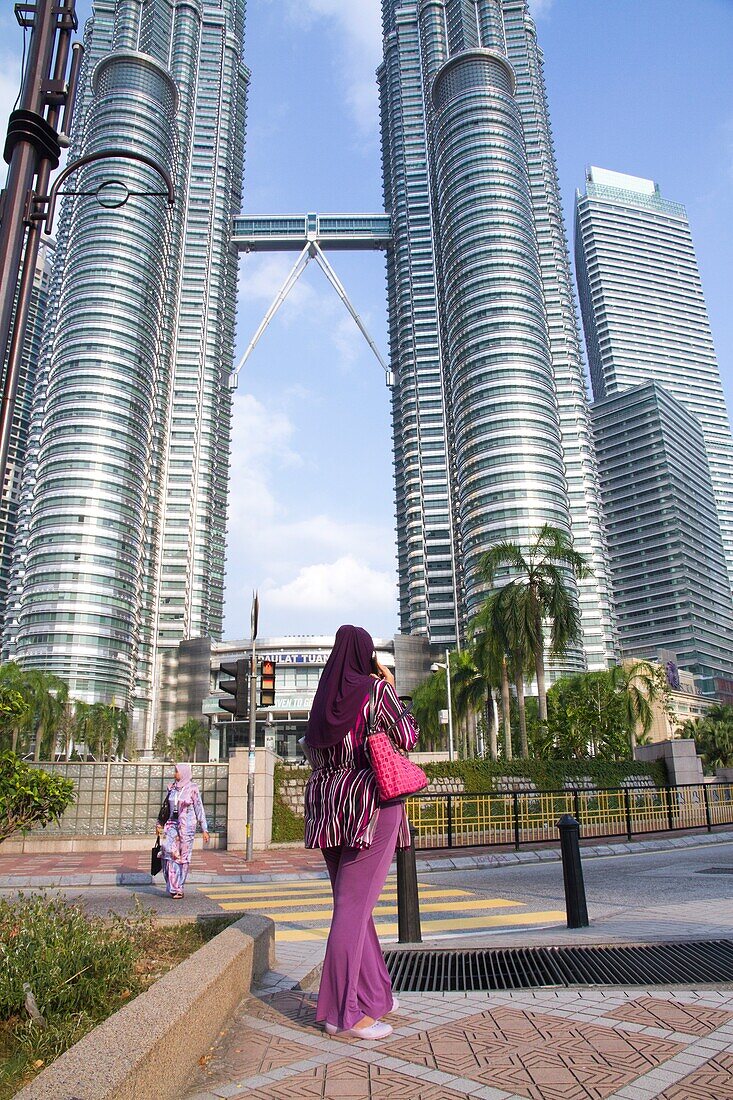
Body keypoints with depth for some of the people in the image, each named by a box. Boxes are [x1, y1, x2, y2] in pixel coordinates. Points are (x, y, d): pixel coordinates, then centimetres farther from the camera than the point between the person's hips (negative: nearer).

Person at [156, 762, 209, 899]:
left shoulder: (192, 789, -6)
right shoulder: (172, 788, 7)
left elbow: (199, 810, -4)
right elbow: (165, 807, 18)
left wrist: (204, 830, -6)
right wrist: (159, 824, 19)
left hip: (187, 826, -3)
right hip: (172, 824, 3)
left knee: (183, 856, 1)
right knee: (169, 852, -15)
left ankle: (179, 888, 14)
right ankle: (173, 886, -7)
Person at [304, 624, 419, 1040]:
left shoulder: (326, 697, 10)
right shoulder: (377, 689, -9)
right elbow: (408, 738, -4)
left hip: (328, 802, 7)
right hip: (371, 803, -7)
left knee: (353, 900, 15)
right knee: (355, 903, -3)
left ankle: (373, 992, 28)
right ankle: (344, 1010, 3)